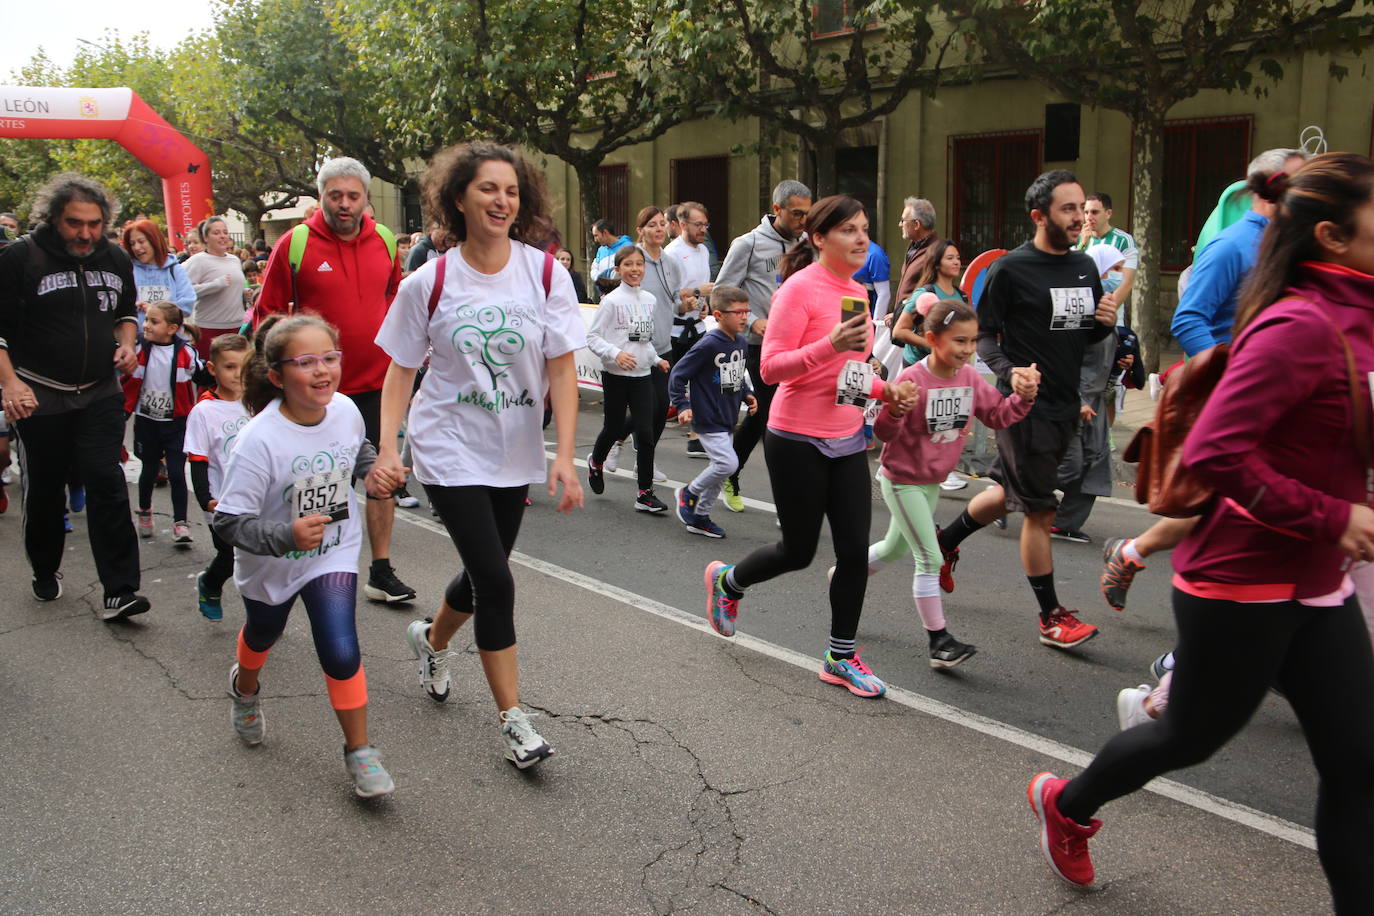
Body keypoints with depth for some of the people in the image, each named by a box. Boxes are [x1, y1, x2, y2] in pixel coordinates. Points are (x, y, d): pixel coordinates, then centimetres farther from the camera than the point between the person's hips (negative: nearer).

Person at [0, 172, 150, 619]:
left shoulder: (116, 259, 4)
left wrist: (126, 344, 2)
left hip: (100, 394, 2)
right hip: (39, 396, -2)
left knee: (107, 484, -7)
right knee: (44, 489, 11)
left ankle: (119, 591, -7)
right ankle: (46, 572, 34)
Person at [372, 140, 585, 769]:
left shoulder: (546, 273, -6)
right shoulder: (429, 283, -8)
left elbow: (562, 369, -9)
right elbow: (401, 369, 0)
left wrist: (565, 456, -17)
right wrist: (387, 446, -12)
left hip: (516, 454, 3)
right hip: (450, 450, -3)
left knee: (484, 572, 16)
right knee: (494, 581, -9)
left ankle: (431, 640, 49)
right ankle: (514, 722, 4)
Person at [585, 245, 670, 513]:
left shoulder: (650, 300, 7)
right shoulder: (612, 300, -9)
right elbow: (592, 337, -10)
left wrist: (656, 359, 13)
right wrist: (615, 353, -23)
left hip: (642, 375, 4)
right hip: (615, 374, -4)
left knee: (645, 432, -3)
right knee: (614, 427, 10)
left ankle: (645, 493, 2)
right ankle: (596, 461, 43)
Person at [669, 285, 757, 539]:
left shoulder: (740, 342, 7)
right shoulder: (708, 344, -17)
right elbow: (678, 374, -14)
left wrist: (746, 395, 9)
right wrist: (683, 406, -20)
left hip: (727, 418, 8)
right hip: (707, 419, -8)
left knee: (720, 469, 12)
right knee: (727, 464, -17)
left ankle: (700, 517, 25)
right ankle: (688, 493, 7)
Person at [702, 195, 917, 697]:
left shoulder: (858, 293, 11)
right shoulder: (800, 288, -14)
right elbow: (771, 368, -19)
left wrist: (884, 389, 5)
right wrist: (830, 346, -32)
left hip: (847, 439, 7)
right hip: (799, 442, -7)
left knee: (855, 551, 4)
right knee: (798, 550, 6)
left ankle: (841, 656, 19)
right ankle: (726, 581, 36)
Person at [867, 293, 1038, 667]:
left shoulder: (969, 376, -3)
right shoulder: (911, 379, -24)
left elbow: (998, 414, 1)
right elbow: (884, 433, -23)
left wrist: (1023, 398, -16)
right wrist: (894, 410, -43)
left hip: (933, 480, 8)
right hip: (902, 479, -8)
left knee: (895, 548, 23)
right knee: (929, 558, -8)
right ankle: (939, 640, 0)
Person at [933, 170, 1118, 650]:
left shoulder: (1085, 266, 10)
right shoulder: (1011, 269, -11)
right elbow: (982, 333, -7)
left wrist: (1105, 322, -3)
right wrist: (1009, 371, -24)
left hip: (1065, 404, 7)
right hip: (1025, 405, -7)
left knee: (1012, 491, 19)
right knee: (1040, 508, -1)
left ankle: (946, 540, 43)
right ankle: (1051, 616, 10)